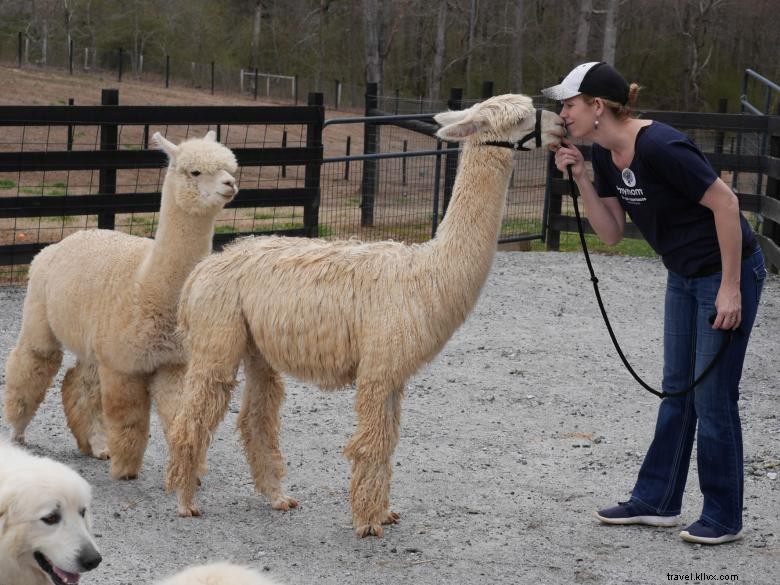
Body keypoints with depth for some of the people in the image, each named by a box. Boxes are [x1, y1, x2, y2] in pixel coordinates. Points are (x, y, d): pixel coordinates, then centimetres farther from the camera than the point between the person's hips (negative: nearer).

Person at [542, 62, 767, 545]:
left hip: (728, 272, -9)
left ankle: (724, 518, 10)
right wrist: (581, 178, -9)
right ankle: (657, 501, 23)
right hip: (684, 276, 9)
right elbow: (612, 233, 4)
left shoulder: (658, 147, -27)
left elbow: (725, 203, -24)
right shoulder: (605, 156, -1)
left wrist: (730, 288, -22)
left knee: (713, 397, -2)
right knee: (677, 390, 14)